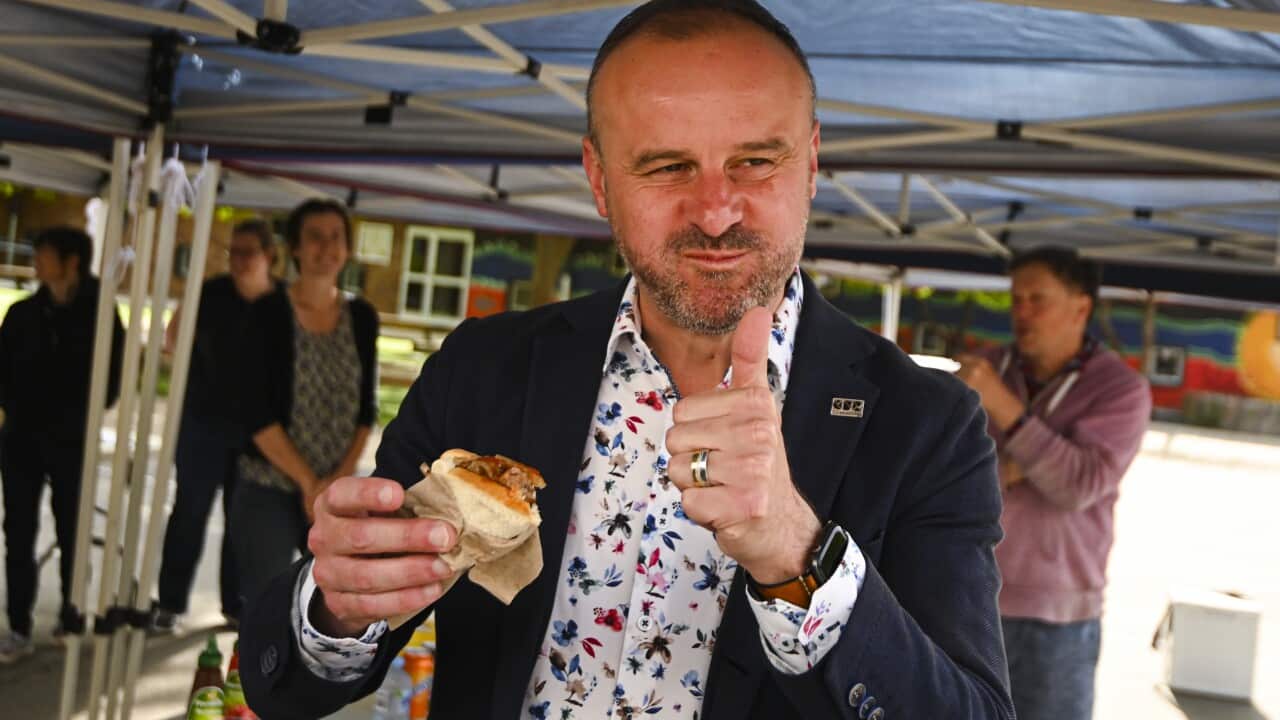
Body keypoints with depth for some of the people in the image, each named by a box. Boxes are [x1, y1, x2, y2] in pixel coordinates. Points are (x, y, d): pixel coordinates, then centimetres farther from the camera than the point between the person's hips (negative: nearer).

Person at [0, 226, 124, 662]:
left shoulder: (100, 315, -3)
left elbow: (108, 381, -3)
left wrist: (74, 419, -8)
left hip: (71, 441, -2)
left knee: (71, 529, 8)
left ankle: (72, 615, 23)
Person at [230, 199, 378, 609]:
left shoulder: (362, 318, 5)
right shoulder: (269, 313, -7)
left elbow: (367, 407, 6)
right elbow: (257, 413, -11)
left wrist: (342, 477, -6)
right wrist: (309, 483, -12)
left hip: (338, 492, 4)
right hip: (269, 489, -4)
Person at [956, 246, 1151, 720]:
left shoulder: (1121, 389, -9)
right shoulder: (982, 370, 1)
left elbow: (1079, 486, -22)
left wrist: (1001, 404, -27)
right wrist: (992, 472, -20)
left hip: (1053, 618, -3)